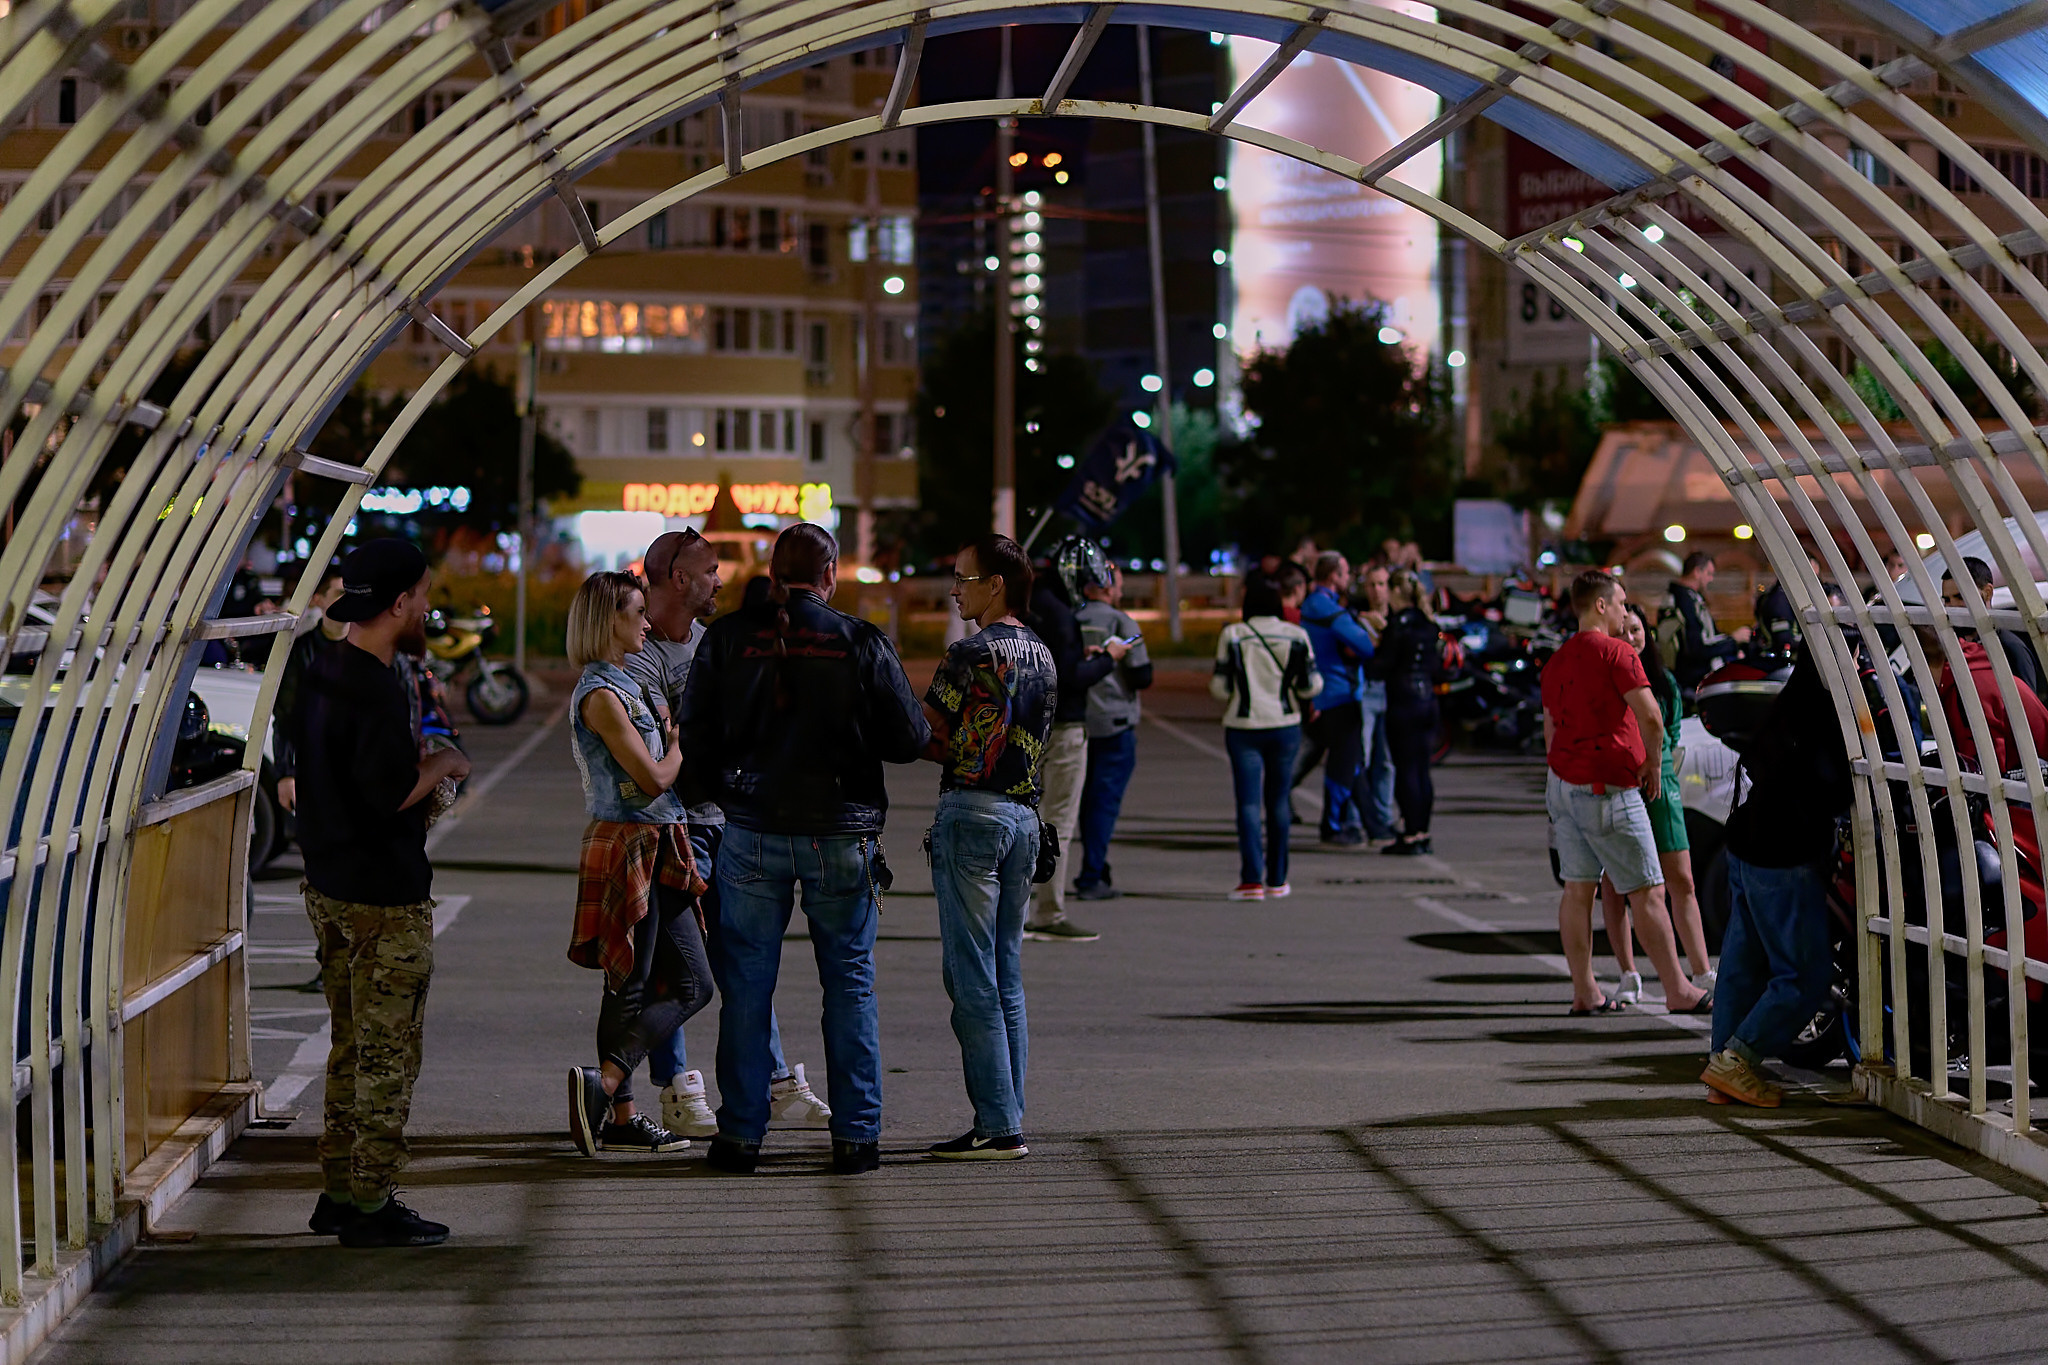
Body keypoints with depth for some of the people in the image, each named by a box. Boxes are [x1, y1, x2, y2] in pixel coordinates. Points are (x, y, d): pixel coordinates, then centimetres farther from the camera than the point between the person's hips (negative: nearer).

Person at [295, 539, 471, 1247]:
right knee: (388, 1054, -2)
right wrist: (443, 764, -9)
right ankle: (370, 1205, 2)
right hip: (385, 896, -10)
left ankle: (339, 1193, 23)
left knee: (351, 1046, 17)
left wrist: (415, 764, 16)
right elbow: (390, 792, -25)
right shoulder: (373, 690, -20)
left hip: (329, 888, 10)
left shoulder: (321, 673, 10)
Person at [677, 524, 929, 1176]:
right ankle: (855, 1135, 10)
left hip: (752, 834, 1)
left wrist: (712, 795, 20)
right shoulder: (862, 643, -5)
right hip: (841, 835, -1)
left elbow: (694, 738, 2)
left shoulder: (726, 639, -1)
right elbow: (910, 740, -4)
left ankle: (740, 1134, 11)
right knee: (850, 982, 9)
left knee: (746, 983, 9)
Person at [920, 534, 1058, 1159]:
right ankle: (1009, 1119, 14)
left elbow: (924, 737, -13)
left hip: (973, 812, -8)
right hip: (1025, 813, 8)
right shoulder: (1042, 656, 13)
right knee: (1007, 977, 12)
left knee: (972, 977, -4)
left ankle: (996, 1125, -5)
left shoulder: (971, 653, -13)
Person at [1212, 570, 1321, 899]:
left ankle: (1252, 879, -12)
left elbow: (1220, 688, -6)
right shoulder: (1295, 635, -1)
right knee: (1278, 802, 12)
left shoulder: (1232, 635, -6)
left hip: (1243, 727, -2)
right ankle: (1277, 880, 16)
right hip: (1284, 725, 2)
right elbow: (1310, 686, -2)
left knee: (1248, 802, -2)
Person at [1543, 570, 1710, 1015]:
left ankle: (1584, 991, 11)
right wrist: (1653, 764, -4)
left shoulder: (1556, 661, 14)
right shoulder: (1615, 651, -11)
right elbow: (1650, 715, -20)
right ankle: (1678, 991, 2)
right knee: (1649, 892, -2)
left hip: (1564, 780, 8)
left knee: (1578, 888, 9)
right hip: (1608, 787, -8)